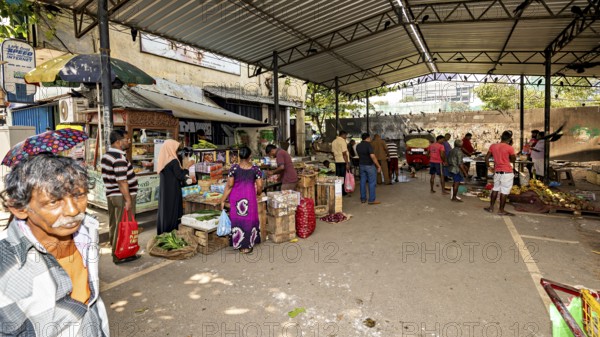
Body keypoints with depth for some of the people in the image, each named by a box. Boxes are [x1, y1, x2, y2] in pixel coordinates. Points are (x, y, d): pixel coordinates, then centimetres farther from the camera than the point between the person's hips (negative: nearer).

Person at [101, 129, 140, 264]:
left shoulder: (106, 156, 12)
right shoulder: (119, 158, -20)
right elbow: (122, 181, -24)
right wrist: (128, 199, -21)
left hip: (111, 195, 10)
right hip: (122, 196, -10)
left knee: (114, 225, 17)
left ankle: (115, 249, 29)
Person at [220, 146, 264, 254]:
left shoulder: (234, 168, -7)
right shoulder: (256, 169, -4)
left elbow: (229, 186, -7)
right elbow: (259, 186, -2)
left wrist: (223, 200, 0)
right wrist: (258, 193, 20)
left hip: (236, 197, -1)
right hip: (250, 197, 1)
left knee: (238, 219, 10)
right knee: (249, 219, 12)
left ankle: (240, 245, 18)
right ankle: (249, 245, 19)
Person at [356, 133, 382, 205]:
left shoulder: (358, 146, 6)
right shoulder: (368, 145, -17)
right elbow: (372, 156, -23)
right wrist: (378, 166, -19)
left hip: (362, 165, 7)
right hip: (370, 165, -7)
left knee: (363, 182, 11)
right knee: (372, 182, 0)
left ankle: (363, 199, 16)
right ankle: (372, 200, 1)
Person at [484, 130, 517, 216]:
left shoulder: (493, 146, 2)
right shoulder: (509, 148, -12)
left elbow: (487, 157, 6)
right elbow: (513, 160, -2)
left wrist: (488, 166, 18)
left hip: (497, 171, 5)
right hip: (507, 172, -5)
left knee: (495, 189, 17)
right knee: (504, 191, 2)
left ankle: (491, 207, 21)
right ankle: (501, 210, 8)